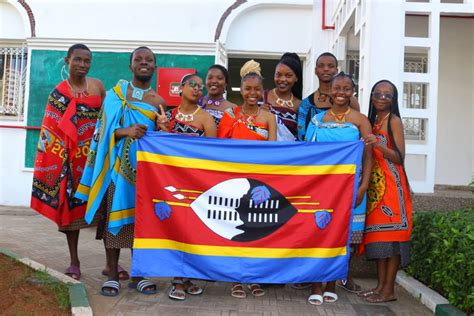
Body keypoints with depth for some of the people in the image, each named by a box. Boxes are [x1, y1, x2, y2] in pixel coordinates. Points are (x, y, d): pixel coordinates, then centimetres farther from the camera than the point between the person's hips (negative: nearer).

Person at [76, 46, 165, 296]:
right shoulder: (115, 93, 6)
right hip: (117, 164, -1)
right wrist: (126, 131, -18)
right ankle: (112, 275, 8)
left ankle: (137, 275, 14)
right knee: (114, 214, -2)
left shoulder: (158, 101, 8)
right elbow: (104, 130, -1)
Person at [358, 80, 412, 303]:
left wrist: (379, 145, -24)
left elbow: (399, 157, -11)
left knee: (390, 233, -5)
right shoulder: (372, 121, 16)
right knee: (376, 233, 6)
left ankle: (389, 289, 0)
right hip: (374, 184, 7)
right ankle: (380, 285, 13)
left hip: (391, 184, -7)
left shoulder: (394, 120, -3)